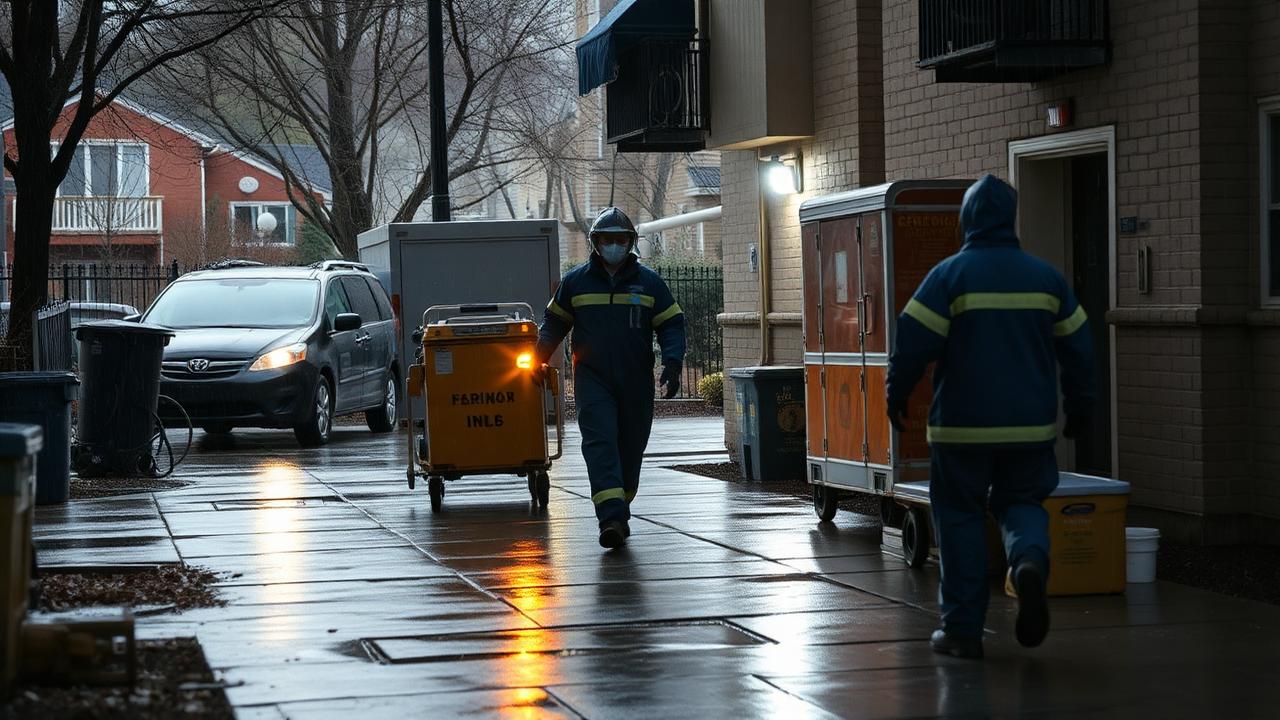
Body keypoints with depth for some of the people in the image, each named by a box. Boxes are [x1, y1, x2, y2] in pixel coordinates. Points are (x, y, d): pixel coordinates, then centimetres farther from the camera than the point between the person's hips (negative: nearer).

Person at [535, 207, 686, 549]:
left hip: (636, 383, 1)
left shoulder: (649, 282, 5)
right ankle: (612, 518, -26)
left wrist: (672, 364, -9)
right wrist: (540, 359, 13)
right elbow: (554, 322, 18)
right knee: (600, 443, -16)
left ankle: (619, 510, 25)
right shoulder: (575, 281, 6)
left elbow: (671, 325, 6)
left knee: (631, 447, 8)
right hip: (593, 380, -1)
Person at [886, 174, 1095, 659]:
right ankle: (1030, 559, -17)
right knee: (1021, 501, 17)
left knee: (960, 515, 7)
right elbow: (1077, 346, 10)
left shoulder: (949, 274, -7)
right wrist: (1079, 408, 22)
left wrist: (897, 395, 5)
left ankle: (962, 629, 6)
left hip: (963, 427, -3)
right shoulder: (1047, 277, 5)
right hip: (1031, 426, 3)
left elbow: (914, 341, -11)